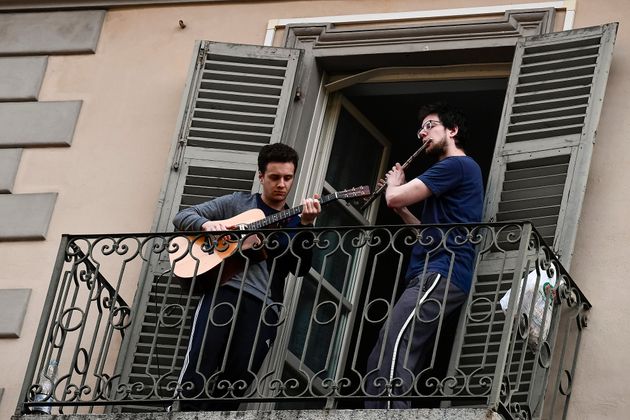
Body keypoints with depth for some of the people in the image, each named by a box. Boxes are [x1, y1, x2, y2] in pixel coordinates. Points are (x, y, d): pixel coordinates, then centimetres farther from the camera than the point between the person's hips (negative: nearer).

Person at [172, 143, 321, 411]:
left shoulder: (294, 222, 19)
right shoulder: (237, 202, 17)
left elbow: (300, 268, 3)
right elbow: (182, 217, 14)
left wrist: (306, 226, -10)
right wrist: (206, 224, -8)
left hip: (263, 304, 2)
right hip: (225, 290, -1)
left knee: (233, 387, -6)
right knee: (197, 376, -15)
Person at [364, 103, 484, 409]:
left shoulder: (457, 165, -4)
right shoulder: (459, 170, 28)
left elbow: (394, 197, -10)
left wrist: (393, 184, 13)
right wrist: (402, 211, 23)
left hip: (440, 275, -11)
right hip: (435, 276, 11)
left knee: (391, 353, -26)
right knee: (382, 361, 3)